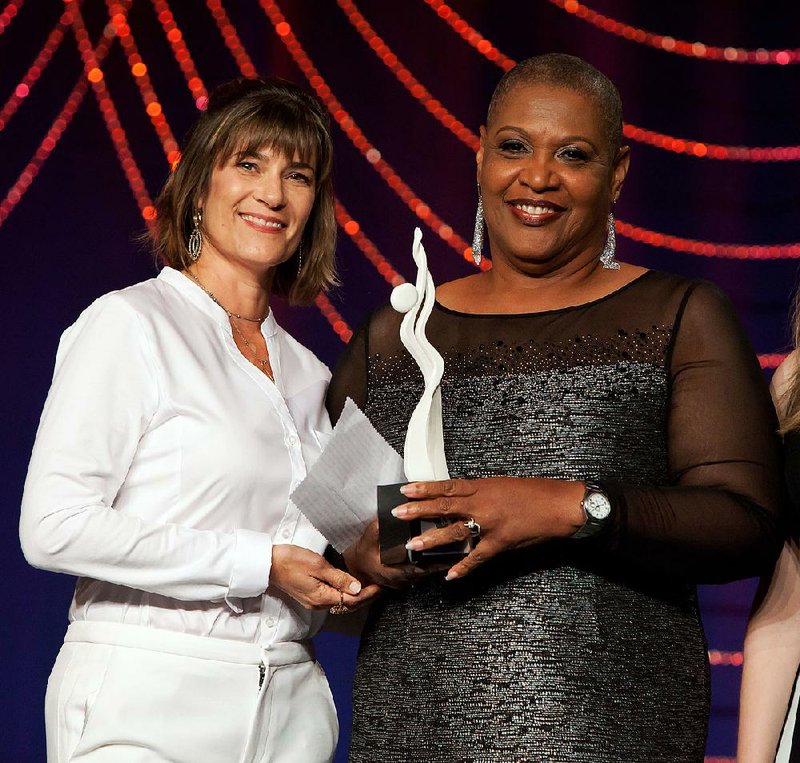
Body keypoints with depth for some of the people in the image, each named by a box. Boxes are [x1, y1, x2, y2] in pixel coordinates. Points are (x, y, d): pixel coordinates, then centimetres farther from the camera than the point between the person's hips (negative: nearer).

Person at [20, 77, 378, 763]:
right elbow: (53, 527, -15)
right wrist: (258, 565, -15)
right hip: (145, 708, -6)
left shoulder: (306, 374, 15)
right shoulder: (131, 325, -5)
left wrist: (344, 585, -1)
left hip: (291, 708, 6)